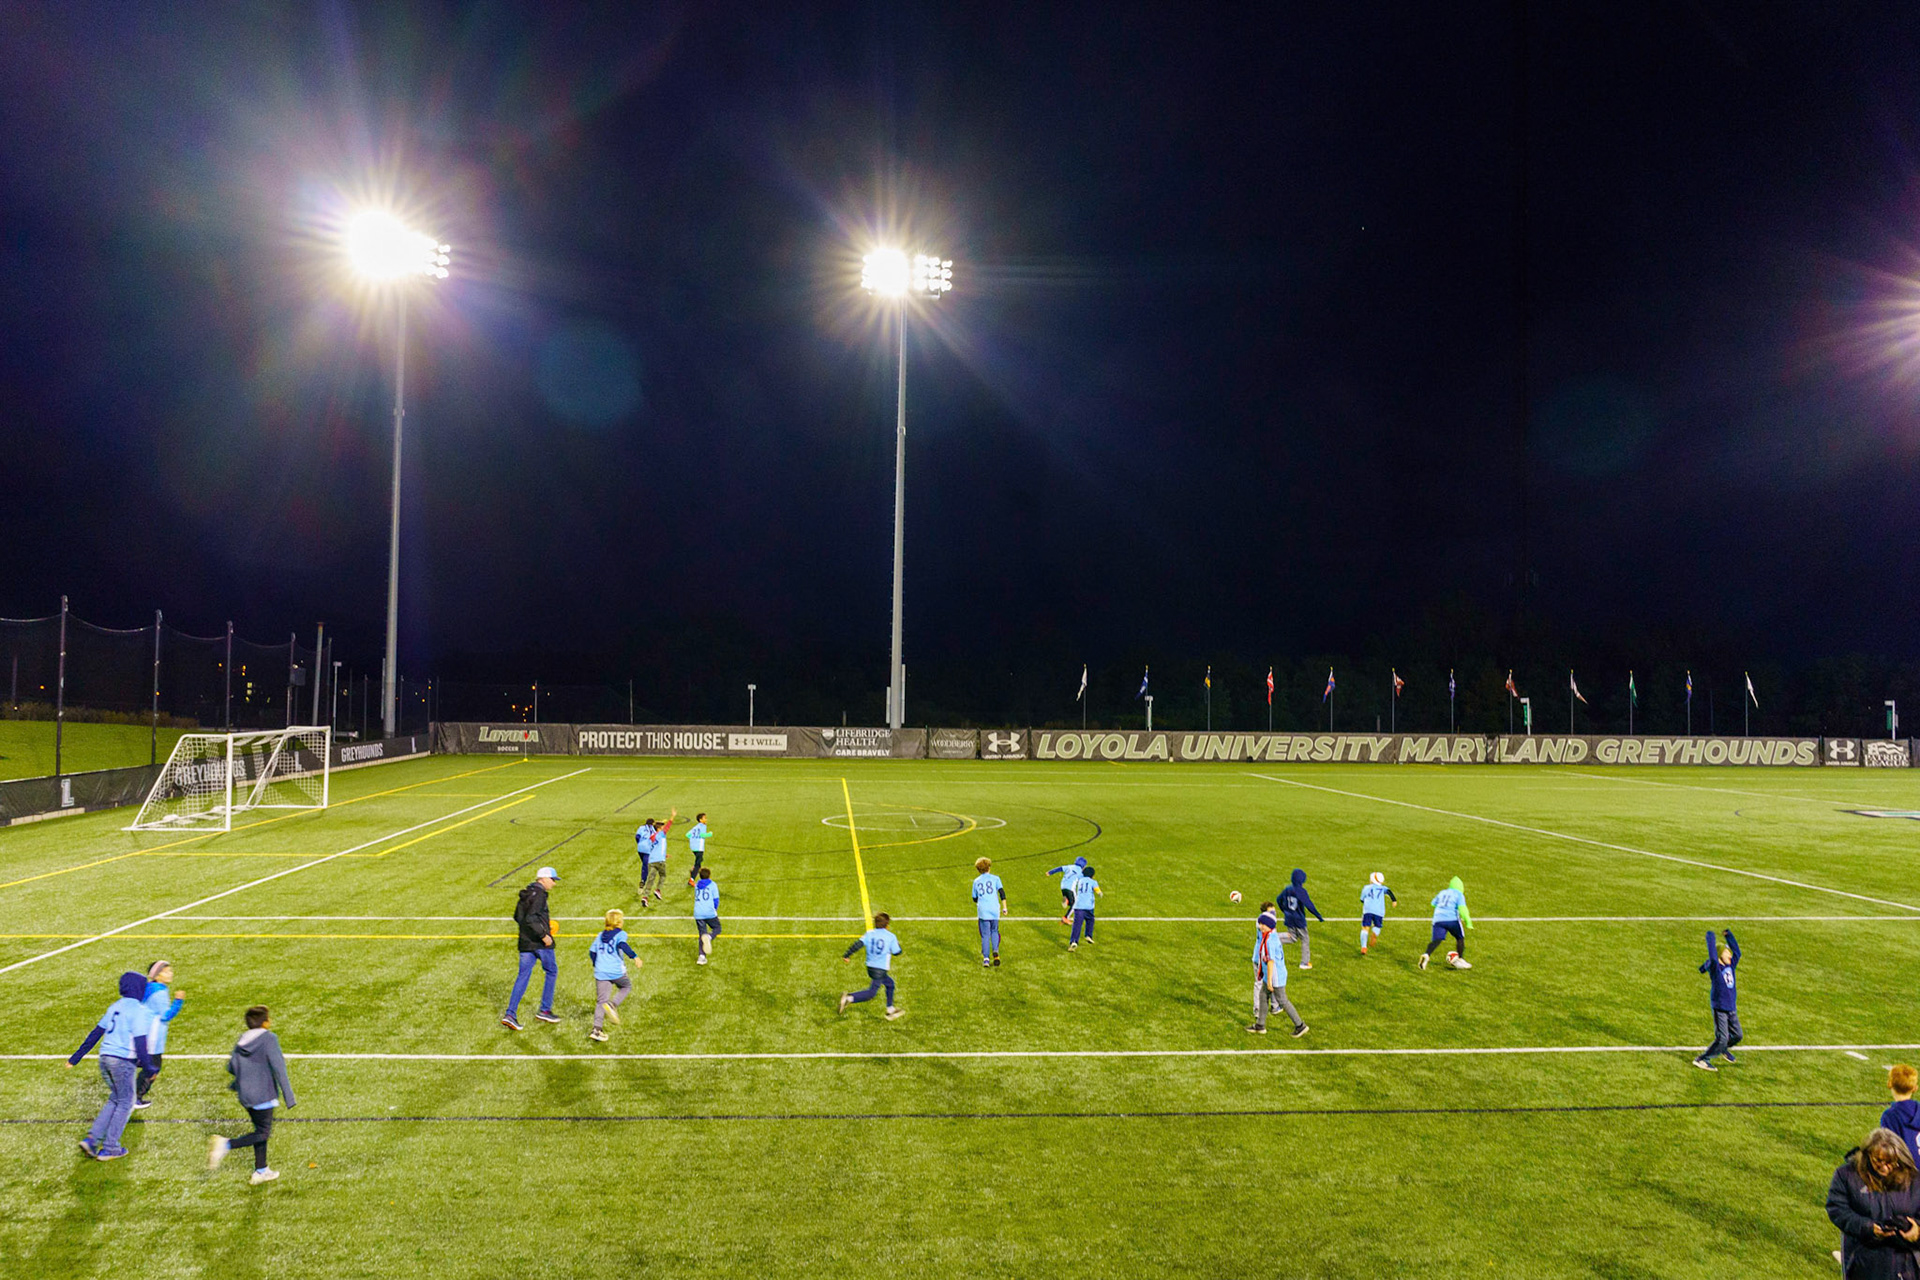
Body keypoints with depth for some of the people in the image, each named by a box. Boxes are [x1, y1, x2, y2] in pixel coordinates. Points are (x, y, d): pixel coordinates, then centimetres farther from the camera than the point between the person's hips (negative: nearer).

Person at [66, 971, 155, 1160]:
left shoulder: (115, 1006, 13)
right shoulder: (139, 1010, -10)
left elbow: (95, 1033, 16)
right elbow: (140, 1040, -16)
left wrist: (76, 1058, 21)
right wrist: (147, 1066, -12)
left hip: (105, 1058, 7)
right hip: (123, 1061, -7)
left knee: (115, 1100, 20)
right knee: (125, 1103, 7)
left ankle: (92, 1139, 9)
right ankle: (109, 1148, 9)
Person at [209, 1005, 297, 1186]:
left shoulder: (242, 1040, 3)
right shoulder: (269, 1039, -16)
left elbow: (231, 1067, 7)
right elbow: (279, 1068, -17)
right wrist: (289, 1098, -13)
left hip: (245, 1095, 7)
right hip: (263, 1095, -7)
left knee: (261, 1130, 18)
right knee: (263, 1133, 2)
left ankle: (261, 1171, 24)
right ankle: (226, 1144, -15)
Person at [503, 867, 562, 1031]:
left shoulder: (526, 893, 14)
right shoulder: (539, 894, -15)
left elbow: (517, 917, 22)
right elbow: (530, 919, -24)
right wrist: (543, 935, -19)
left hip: (525, 942, 8)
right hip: (540, 943, -8)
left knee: (523, 975, 7)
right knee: (552, 971, 9)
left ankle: (510, 1014, -1)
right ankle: (545, 1010, 12)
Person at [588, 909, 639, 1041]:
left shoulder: (600, 935, 16)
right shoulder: (620, 934, -1)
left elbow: (592, 951, 16)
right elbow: (622, 945, -21)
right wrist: (634, 956, -22)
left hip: (600, 973, 5)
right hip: (617, 971, -5)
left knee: (601, 1000, 6)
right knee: (626, 986, 22)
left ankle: (596, 1029, -7)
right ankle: (612, 1004, -4)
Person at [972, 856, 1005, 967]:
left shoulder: (976, 881, 11)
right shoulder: (995, 878, 6)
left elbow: (975, 899, 17)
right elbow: (1002, 892, -3)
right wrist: (1004, 907, -1)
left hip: (983, 910, 0)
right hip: (994, 910, 0)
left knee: (985, 935, 4)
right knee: (994, 931, 17)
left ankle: (986, 959, -3)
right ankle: (995, 951, -5)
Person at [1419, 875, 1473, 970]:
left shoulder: (1442, 893, 21)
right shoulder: (1459, 895, 6)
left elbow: (1433, 904, 30)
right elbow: (1462, 908, -9)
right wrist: (1468, 922, -10)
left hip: (1438, 920, 3)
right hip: (1452, 920, -3)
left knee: (1436, 940, -7)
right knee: (1460, 938, 18)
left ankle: (1426, 955, -32)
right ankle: (1460, 960, 16)